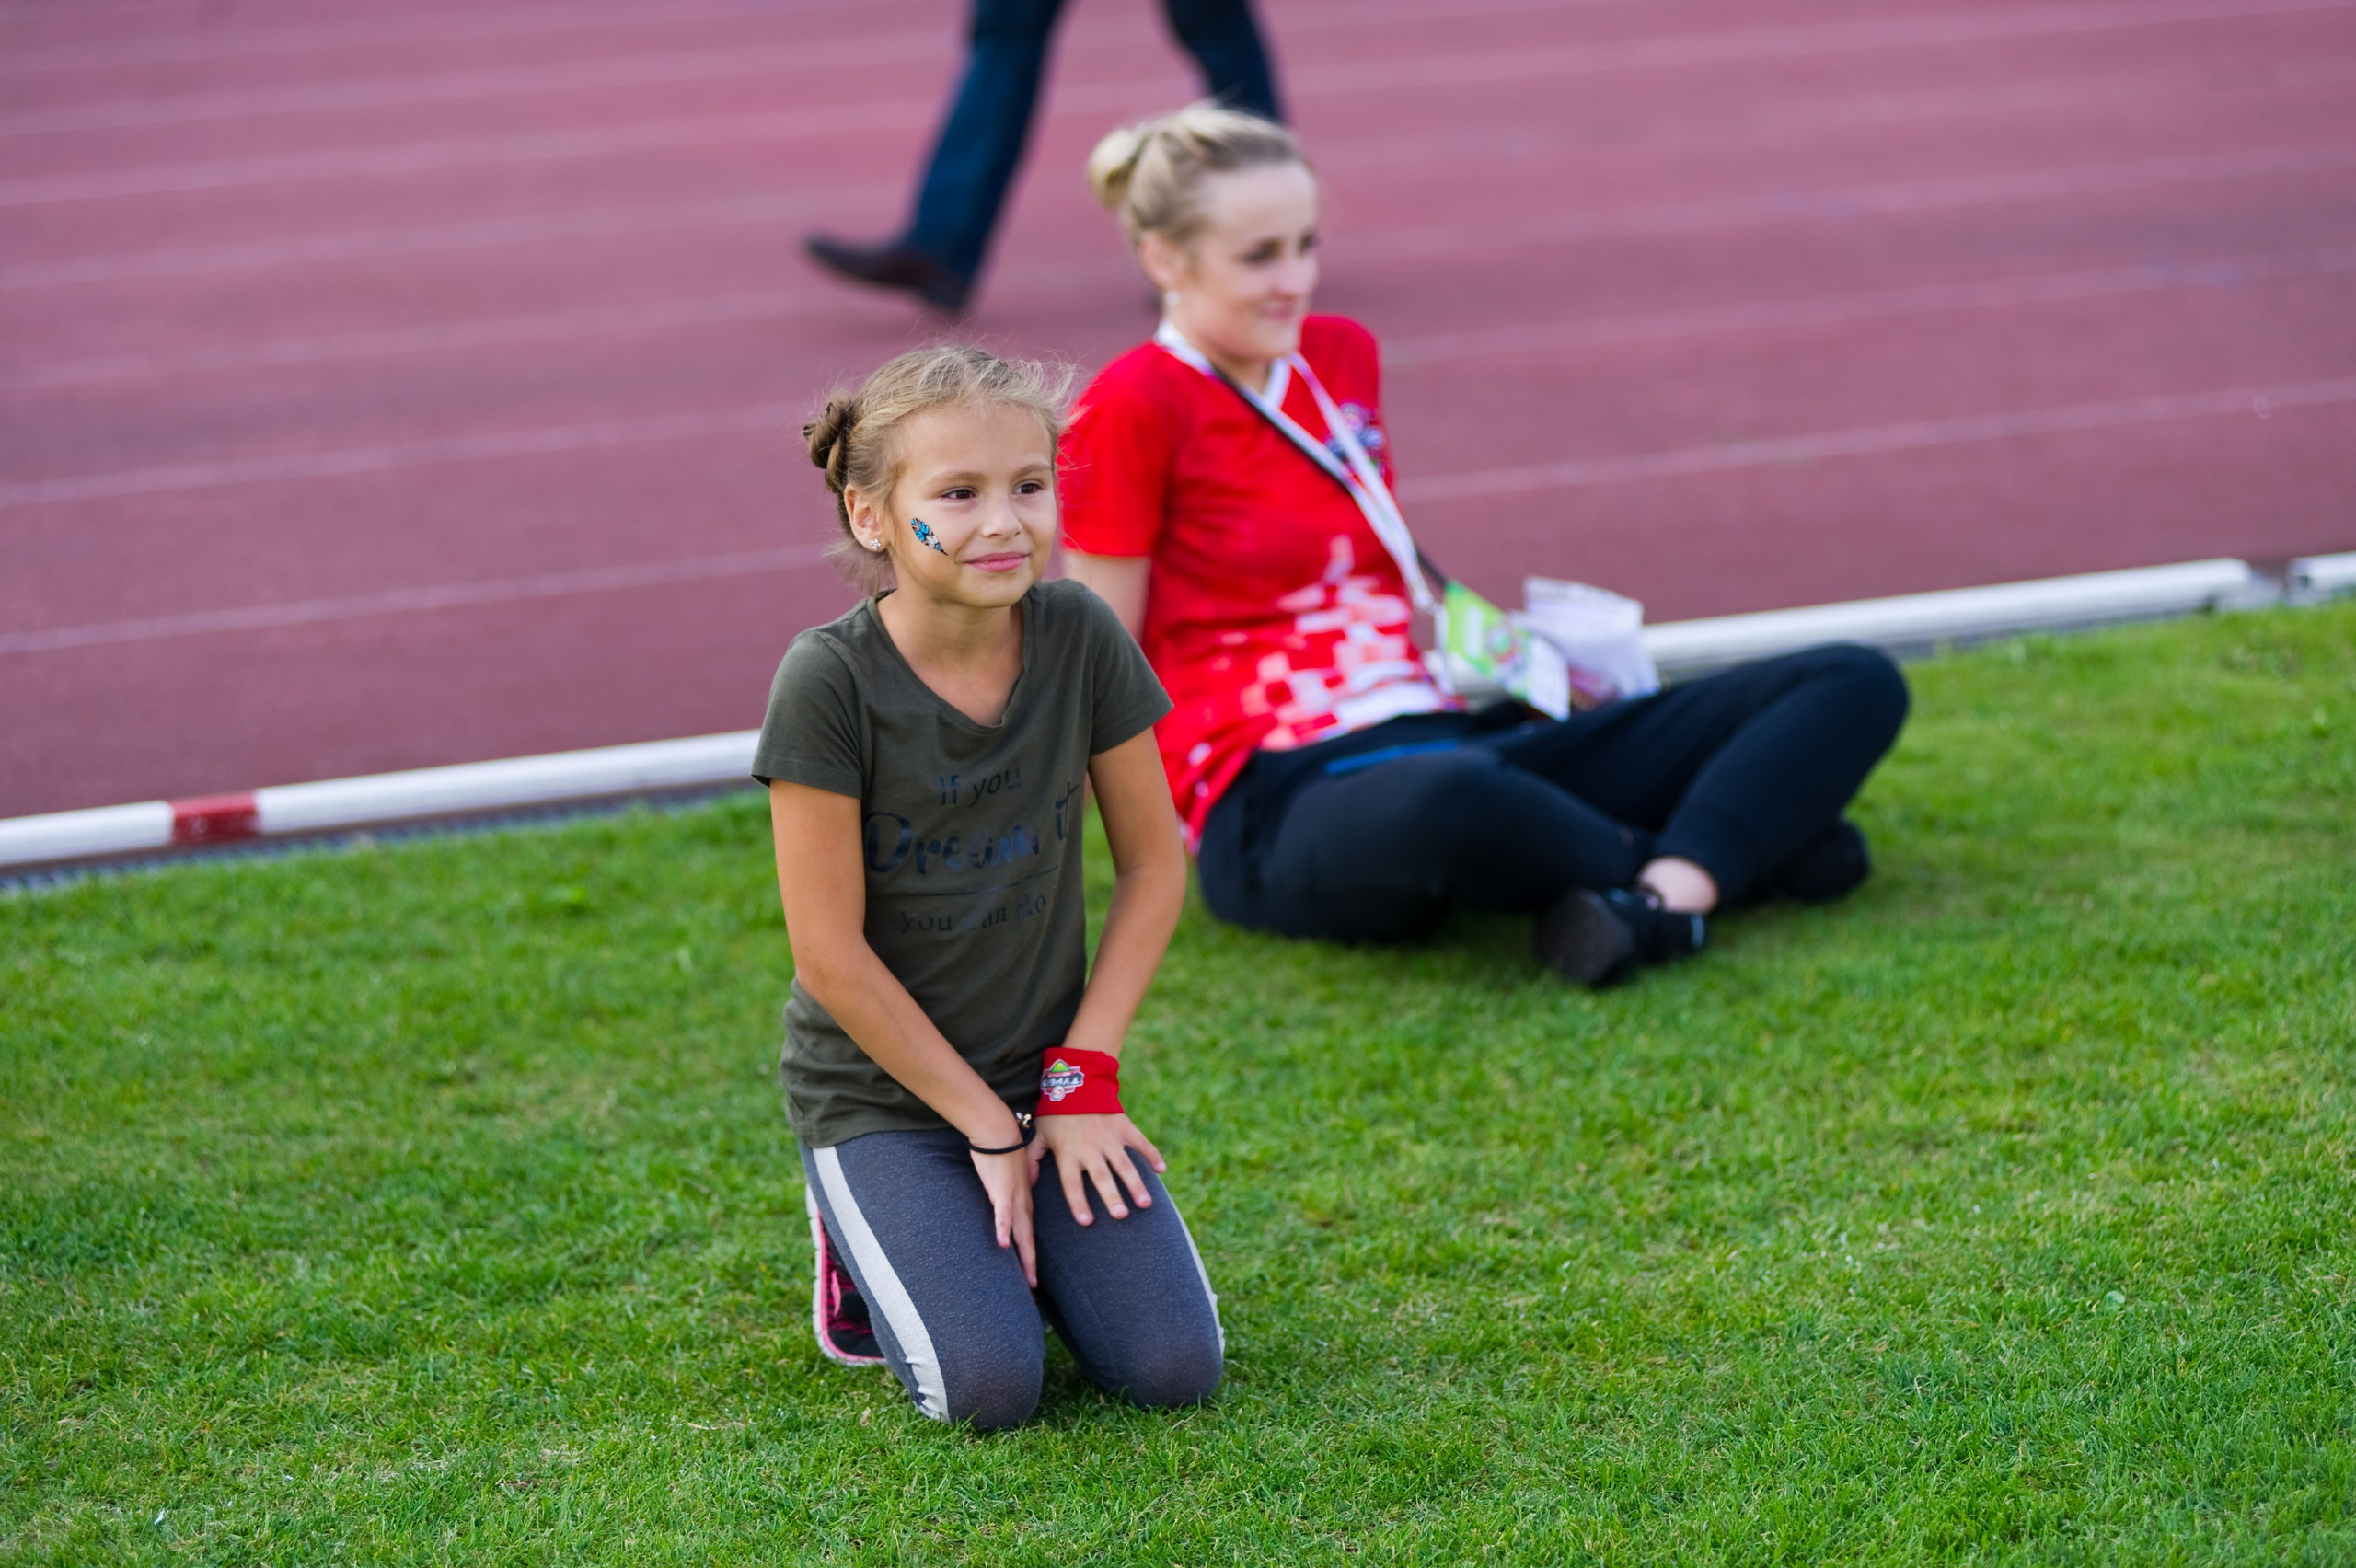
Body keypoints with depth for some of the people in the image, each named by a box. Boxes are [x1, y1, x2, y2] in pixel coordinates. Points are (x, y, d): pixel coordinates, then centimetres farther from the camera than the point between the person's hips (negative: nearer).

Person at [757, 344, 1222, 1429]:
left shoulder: (1079, 637, -10)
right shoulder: (830, 681, -20)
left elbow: (1154, 863, 1)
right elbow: (832, 954, -17)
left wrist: (1081, 1074, -6)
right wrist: (987, 1124, -11)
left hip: (1047, 1067, 3)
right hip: (881, 1086, -3)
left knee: (1173, 1367, -12)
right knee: (989, 1387, -20)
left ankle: (1013, 1230, 17)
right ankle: (864, 1231, 11)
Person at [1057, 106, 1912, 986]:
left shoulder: (1342, 356, 16)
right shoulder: (1134, 409, -6)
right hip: (1281, 805, -8)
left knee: (1856, 686, -3)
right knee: (1445, 800, -47)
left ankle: (1664, 897, -32)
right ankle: (1740, 850, -19)